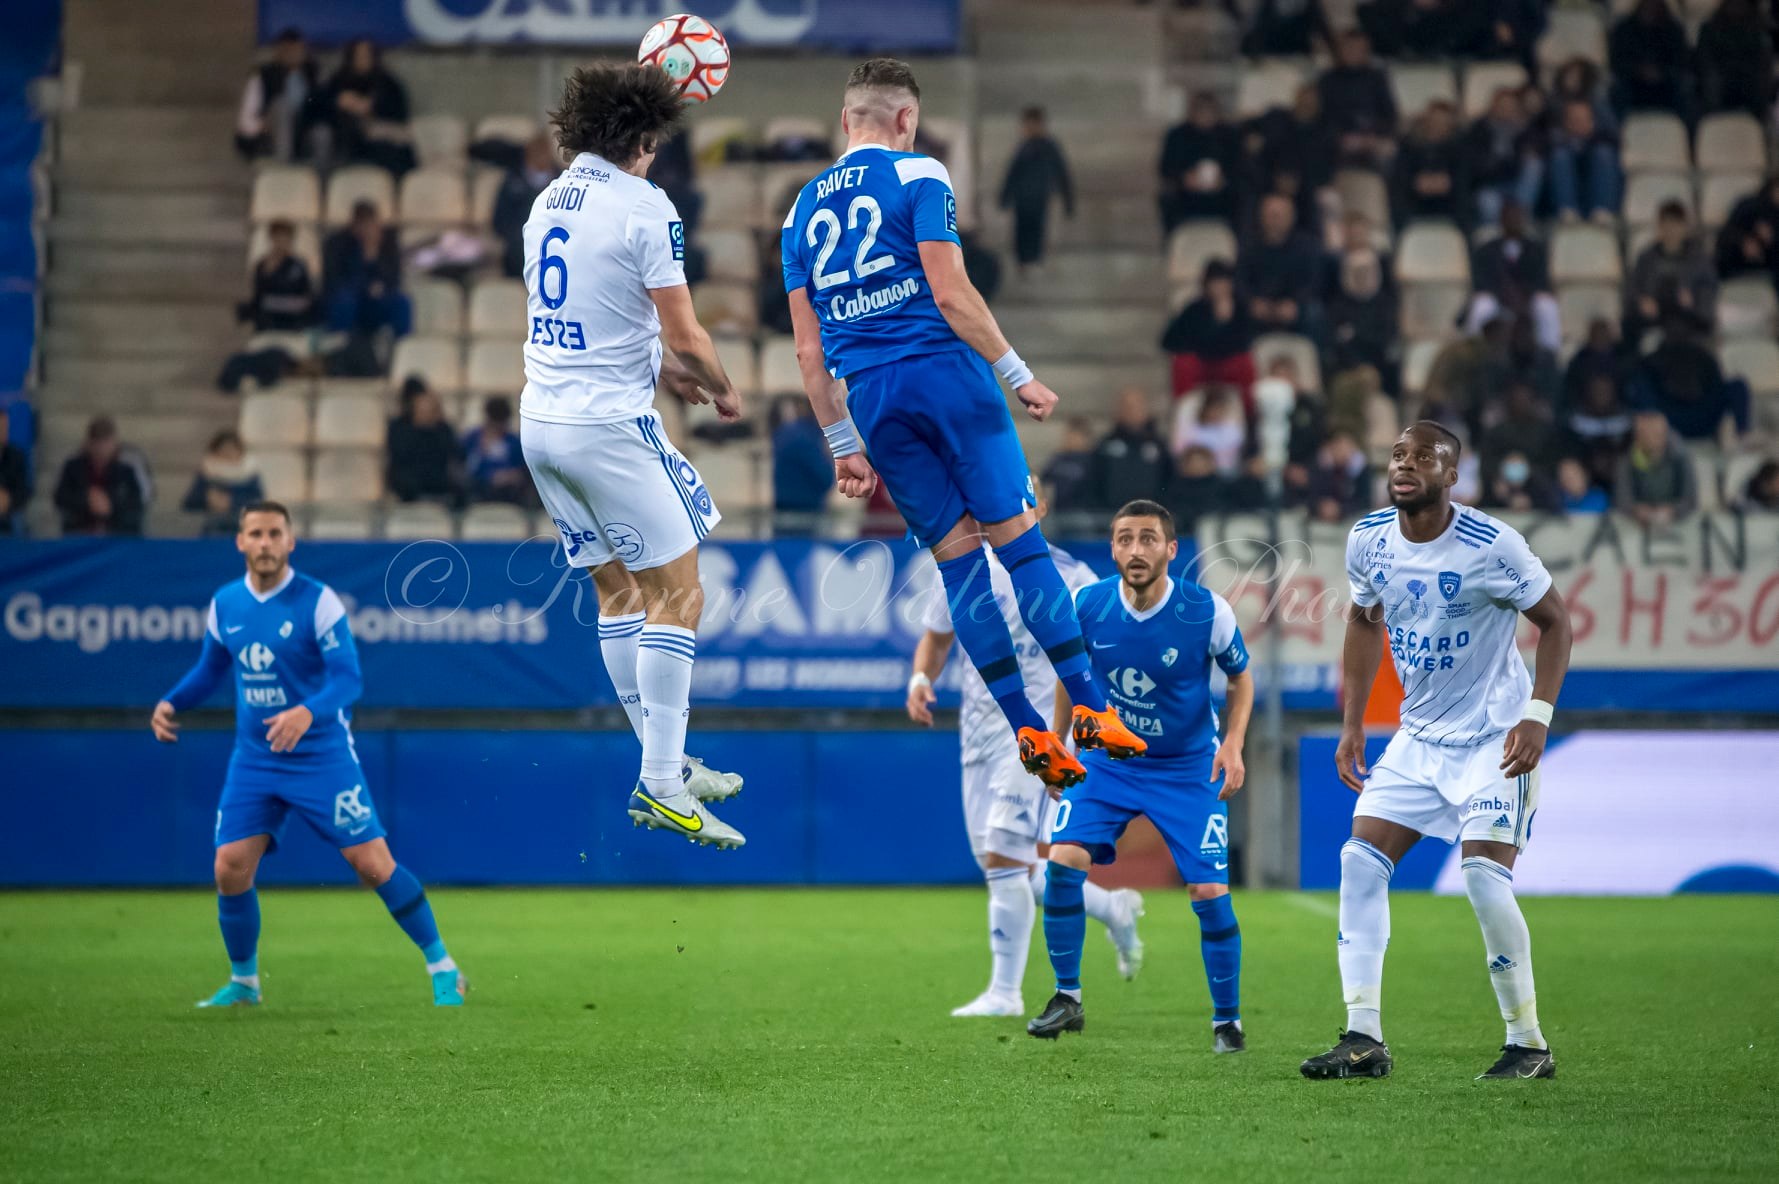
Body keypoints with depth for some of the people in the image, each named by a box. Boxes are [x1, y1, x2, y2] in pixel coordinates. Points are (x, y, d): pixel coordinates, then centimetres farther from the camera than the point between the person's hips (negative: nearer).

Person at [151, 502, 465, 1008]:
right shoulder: (225, 604, 4)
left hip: (323, 755, -4)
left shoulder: (318, 601, -12)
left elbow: (348, 678, -18)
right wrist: (170, 703, 2)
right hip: (254, 761, 4)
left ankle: (443, 969, 7)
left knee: (374, 865, -8)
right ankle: (243, 982, 16)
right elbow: (210, 669, 19)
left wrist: (307, 713, -36)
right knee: (230, 869, -6)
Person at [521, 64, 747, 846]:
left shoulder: (548, 201, 11)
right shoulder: (643, 207, -12)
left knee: (618, 590, 15)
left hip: (541, 420, 8)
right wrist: (723, 392, 7)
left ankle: (670, 765, 19)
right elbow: (685, 335, -11)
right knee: (676, 595, -2)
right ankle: (660, 787, -7)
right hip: (608, 424, -8)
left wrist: (663, 371, 24)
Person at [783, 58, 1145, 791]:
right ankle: (1090, 708, -7)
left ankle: (1027, 729, 4)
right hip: (945, 373, -5)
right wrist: (1017, 375, -5)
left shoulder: (803, 212, 17)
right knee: (1019, 538, -2)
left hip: (869, 394, 5)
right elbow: (950, 294, -10)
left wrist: (843, 446, 19)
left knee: (958, 559, 7)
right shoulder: (917, 176, 1)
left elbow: (809, 352, 15)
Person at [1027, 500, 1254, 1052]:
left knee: (1210, 891, -9)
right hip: (1108, 759, 2)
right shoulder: (1086, 606, -13)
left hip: (1189, 768, -2)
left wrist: (1233, 743, -15)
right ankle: (1067, 999, 1)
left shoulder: (1208, 611, -19)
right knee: (1063, 861, -16)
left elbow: (1240, 675, -1)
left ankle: (1227, 1018, 11)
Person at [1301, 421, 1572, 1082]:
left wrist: (1537, 717, -18)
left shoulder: (1490, 546, -19)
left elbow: (1554, 622, -8)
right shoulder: (1367, 540, -2)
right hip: (1419, 736, 6)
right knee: (1361, 860, -5)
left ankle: (1529, 1046, -3)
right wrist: (1351, 724, 13)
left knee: (1484, 874, -17)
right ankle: (1365, 1039, -2)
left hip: (1494, 738, -6)